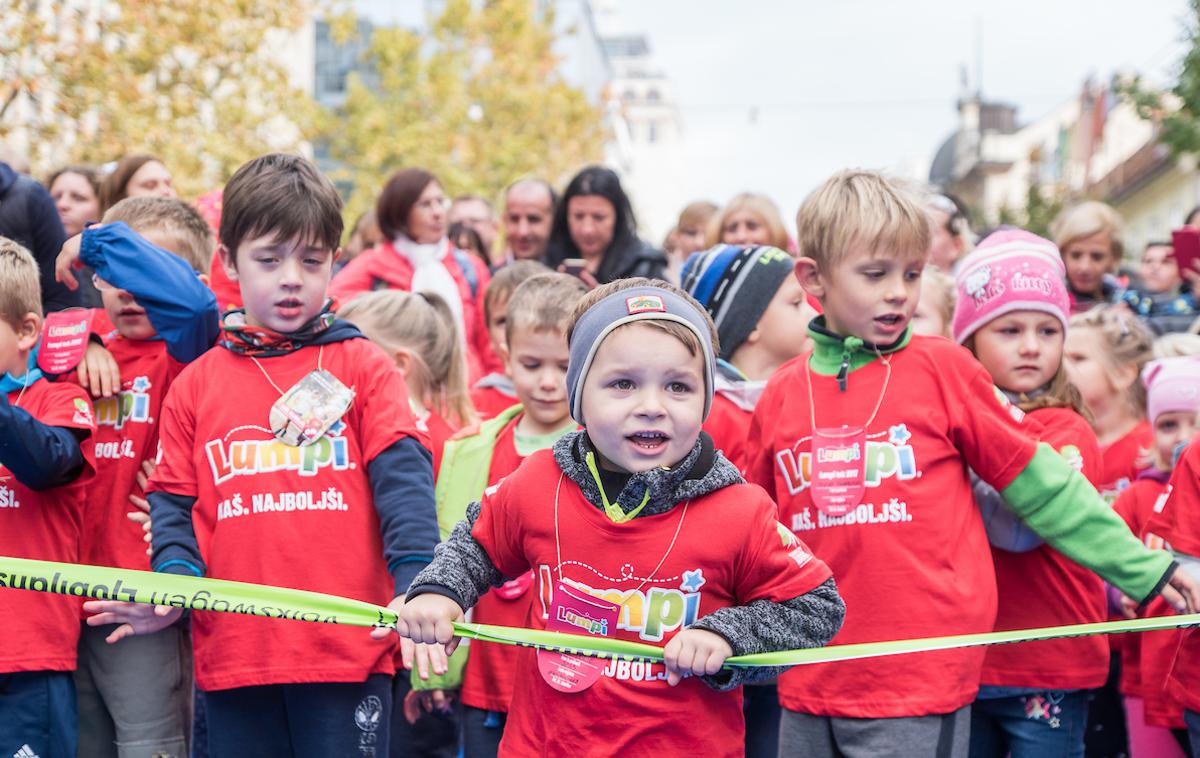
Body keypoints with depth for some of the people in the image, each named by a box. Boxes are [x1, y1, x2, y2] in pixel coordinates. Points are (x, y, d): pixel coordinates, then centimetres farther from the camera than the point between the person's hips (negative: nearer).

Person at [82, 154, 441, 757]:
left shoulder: (364, 367, 5)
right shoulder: (197, 384, 11)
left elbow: (402, 478, -5)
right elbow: (174, 502, 12)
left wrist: (418, 583, -19)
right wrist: (174, 580, -7)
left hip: (349, 651, -2)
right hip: (232, 655, 3)